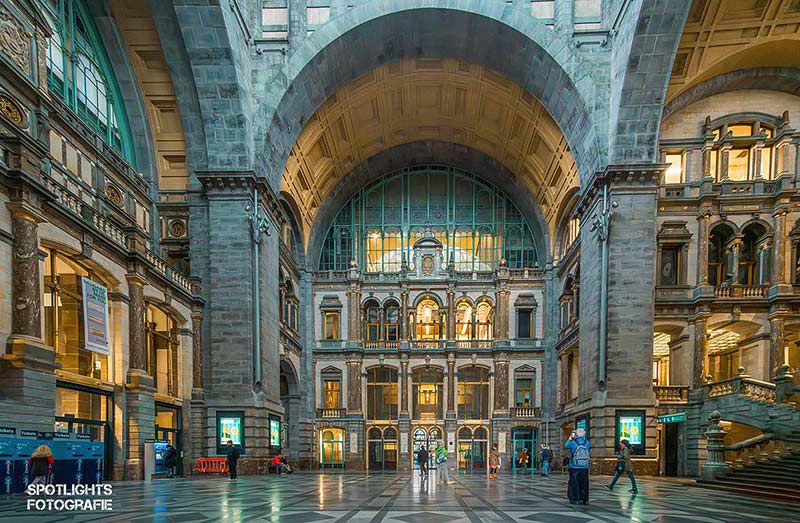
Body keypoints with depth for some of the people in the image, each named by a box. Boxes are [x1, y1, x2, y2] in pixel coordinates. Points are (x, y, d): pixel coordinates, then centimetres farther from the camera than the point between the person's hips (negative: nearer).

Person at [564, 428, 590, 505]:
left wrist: (570, 439, 18)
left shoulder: (573, 442, -8)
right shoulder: (587, 442, -1)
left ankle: (574, 499, 6)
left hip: (574, 467, -2)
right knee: (584, 484, 9)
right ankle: (584, 499, 10)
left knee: (574, 483, 6)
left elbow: (565, 446, 9)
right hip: (585, 467, 2)